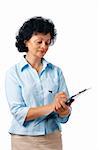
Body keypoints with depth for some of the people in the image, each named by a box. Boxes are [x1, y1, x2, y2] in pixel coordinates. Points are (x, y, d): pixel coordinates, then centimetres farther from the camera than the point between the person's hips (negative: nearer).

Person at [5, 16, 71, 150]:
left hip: (53, 138, 2)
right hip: (24, 139, -2)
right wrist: (51, 107, -25)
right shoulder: (13, 73, -5)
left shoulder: (56, 71, 1)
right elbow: (18, 113, -15)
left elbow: (65, 114, -2)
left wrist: (63, 109, -24)